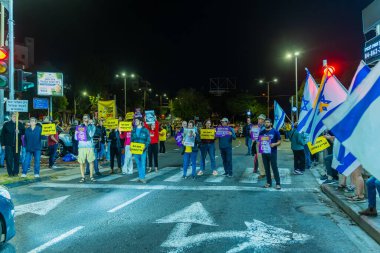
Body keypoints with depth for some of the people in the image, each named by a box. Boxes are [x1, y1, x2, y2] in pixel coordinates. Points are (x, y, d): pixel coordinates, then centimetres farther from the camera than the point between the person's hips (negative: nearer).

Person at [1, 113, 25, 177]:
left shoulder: (20, 124, 6)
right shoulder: (6, 124, 3)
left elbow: (24, 132, 7)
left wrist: (19, 132, -15)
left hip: (17, 144, 1)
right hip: (8, 145, -1)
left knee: (17, 159, 4)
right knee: (9, 159, -1)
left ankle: (15, 172, 12)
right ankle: (10, 172, 7)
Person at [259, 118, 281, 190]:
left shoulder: (275, 131, -1)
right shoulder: (262, 132, 9)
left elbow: (279, 142, 0)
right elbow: (259, 141, 15)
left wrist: (274, 144, -20)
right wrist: (260, 145, -7)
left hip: (272, 152, -4)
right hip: (264, 152, 4)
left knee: (274, 168, -4)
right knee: (267, 168, 9)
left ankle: (278, 183, 2)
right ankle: (269, 182, 19)